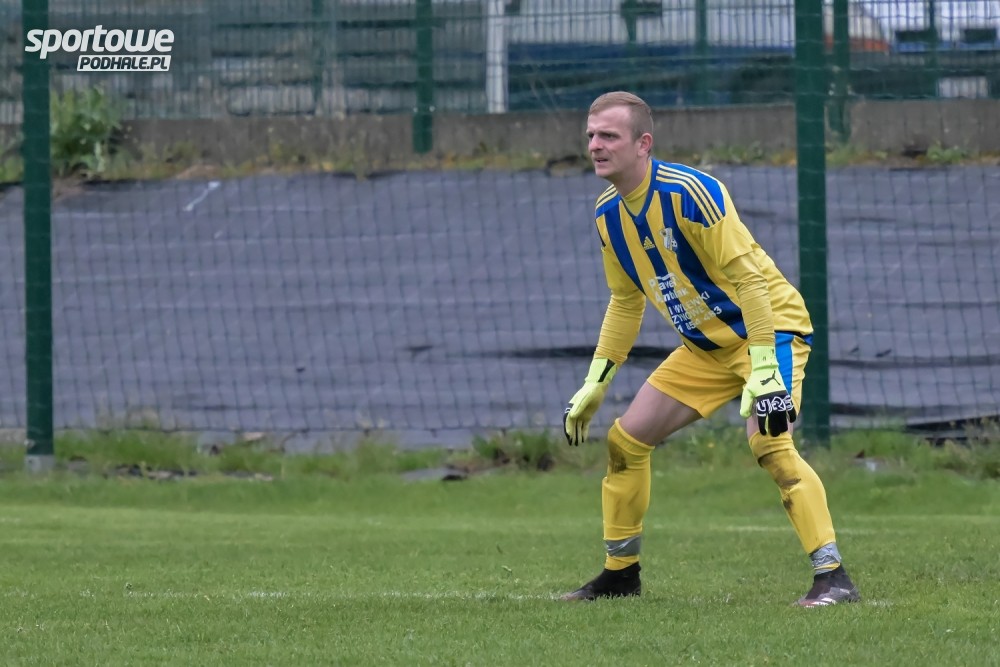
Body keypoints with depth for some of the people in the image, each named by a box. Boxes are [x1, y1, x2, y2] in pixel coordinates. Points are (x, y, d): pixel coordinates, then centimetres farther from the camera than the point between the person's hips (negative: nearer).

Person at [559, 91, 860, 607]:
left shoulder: (690, 193, -25)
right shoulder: (609, 215, 0)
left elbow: (749, 277, -26)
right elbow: (626, 301, 14)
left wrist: (764, 370, -31)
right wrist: (595, 383, 12)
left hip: (768, 327, -8)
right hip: (705, 346, 8)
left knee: (769, 444, -28)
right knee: (625, 441, 5)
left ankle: (832, 577, -28)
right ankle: (619, 573, 20)